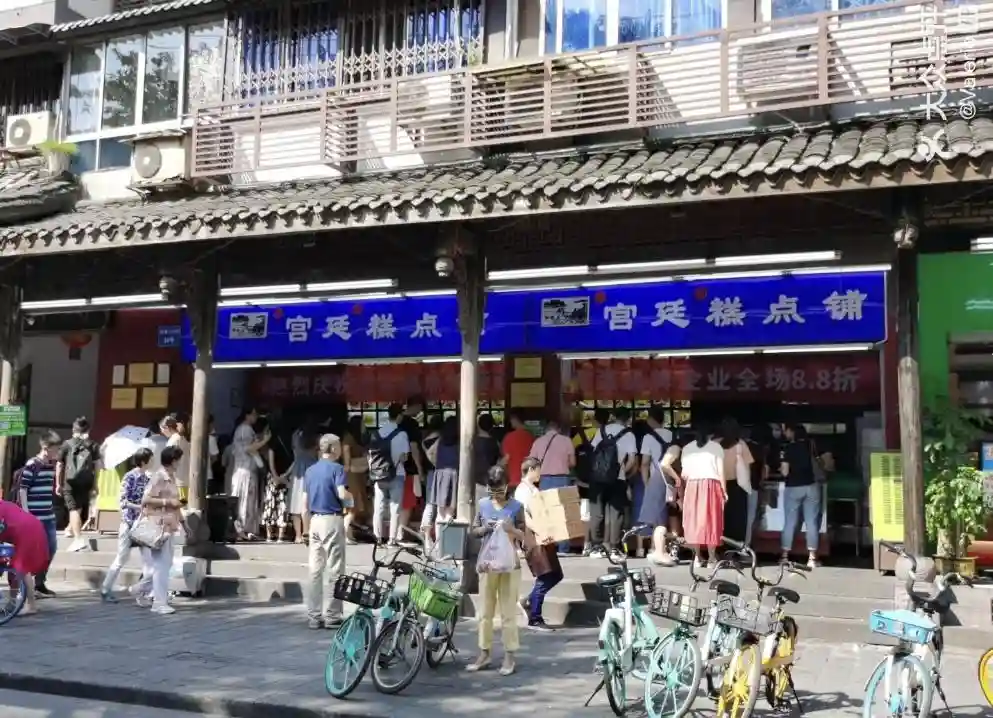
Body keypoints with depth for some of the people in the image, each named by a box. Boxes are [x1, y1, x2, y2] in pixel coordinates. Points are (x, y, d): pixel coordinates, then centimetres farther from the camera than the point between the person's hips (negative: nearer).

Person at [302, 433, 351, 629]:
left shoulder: (310, 471, 13)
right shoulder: (336, 468, -9)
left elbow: (305, 500, 14)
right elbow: (343, 494, -20)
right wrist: (351, 500, -1)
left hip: (315, 520, 7)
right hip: (332, 520, -7)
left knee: (315, 569, 9)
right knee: (333, 570, -1)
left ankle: (314, 616, 11)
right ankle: (331, 615, 0)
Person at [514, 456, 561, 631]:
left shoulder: (533, 489, 19)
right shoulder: (522, 490, -10)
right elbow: (524, 516, -21)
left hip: (543, 538, 9)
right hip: (533, 539, -9)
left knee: (555, 575, 9)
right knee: (545, 578, -8)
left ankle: (530, 602, 23)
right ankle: (534, 619, 0)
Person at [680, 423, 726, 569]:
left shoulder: (687, 448, 10)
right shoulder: (716, 447, 5)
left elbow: (684, 473, 4)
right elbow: (720, 471, -1)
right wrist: (724, 491, 3)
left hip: (692, 485, 2)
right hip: (711, 485, -2)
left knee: (694, 520, 6)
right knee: (711, 520, 2)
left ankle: (697, 557, 5)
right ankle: (712, 558, 2)